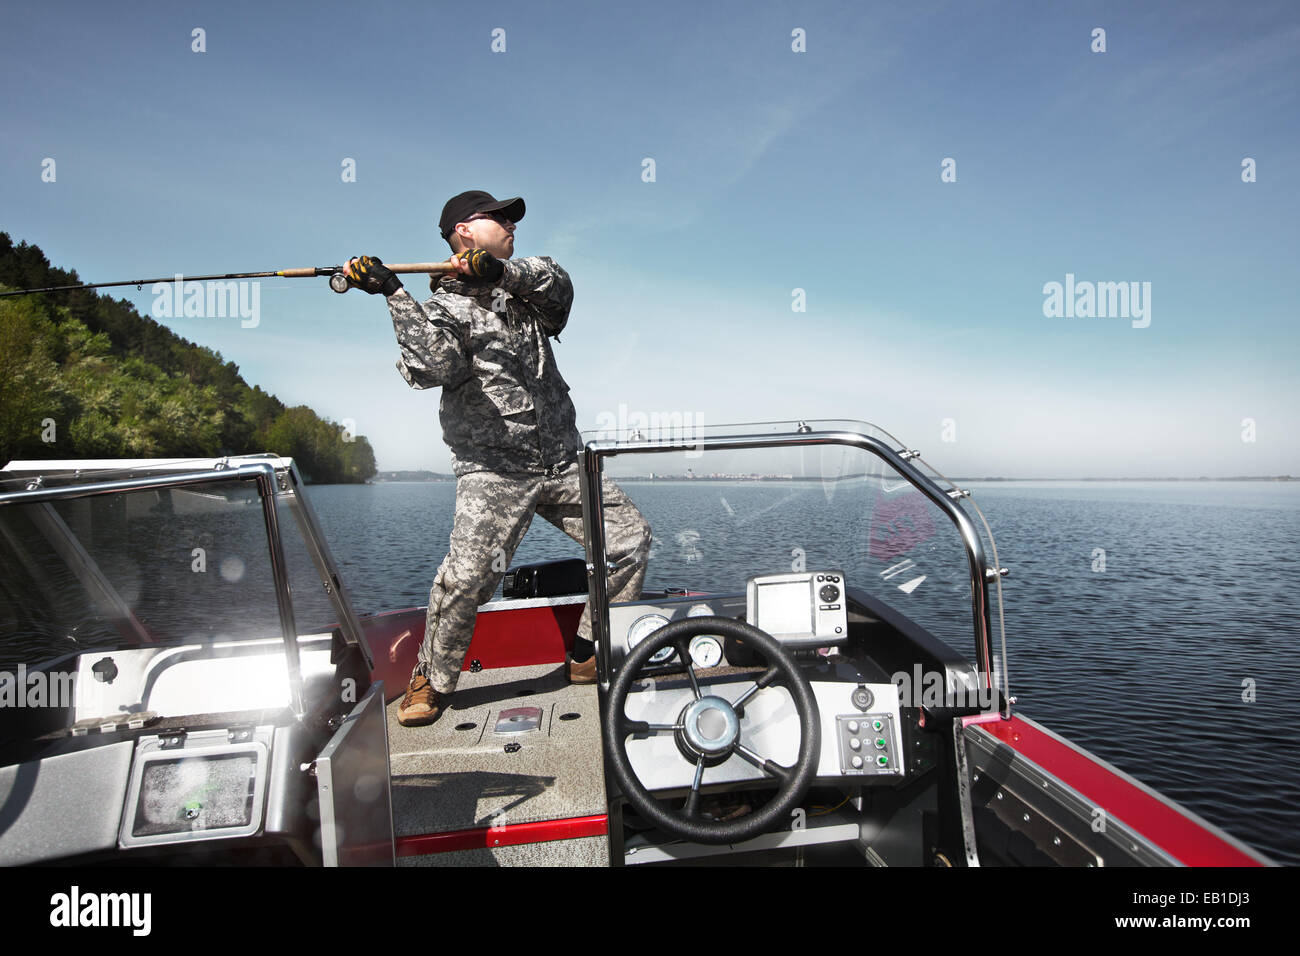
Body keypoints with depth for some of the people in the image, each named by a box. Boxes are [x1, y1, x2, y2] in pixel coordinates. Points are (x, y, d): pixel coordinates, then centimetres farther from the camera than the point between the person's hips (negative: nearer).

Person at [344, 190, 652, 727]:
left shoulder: (523, 285, 19)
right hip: (494, 469, -5)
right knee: (468, 575, -19)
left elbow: (557, 284, -4)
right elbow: (436, 367, -17)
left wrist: (502, 269, -21)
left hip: (564, 461, 6)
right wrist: (393, 294, -23)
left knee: (631, 540, 1)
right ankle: (433, 681, 7)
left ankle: (591, 657, 14)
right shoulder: (444, 306, 4)